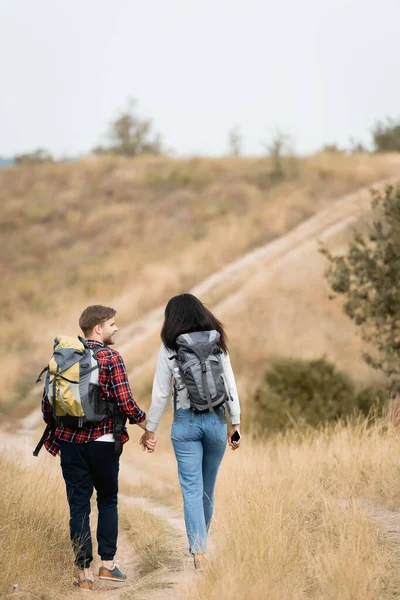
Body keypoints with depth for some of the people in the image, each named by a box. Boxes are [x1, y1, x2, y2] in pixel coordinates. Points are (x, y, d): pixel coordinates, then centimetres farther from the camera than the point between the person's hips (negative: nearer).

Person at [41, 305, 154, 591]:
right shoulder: (111, 359, -9)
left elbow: (48, 400, 7)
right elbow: (125, 402, -15)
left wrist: (53, 429, 21)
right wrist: (145, 422, 1)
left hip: (70, 441, 3)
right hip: (103, 442, -3)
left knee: (78, 506, 5)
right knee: (108, 502, 16)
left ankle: (85, 573, 3)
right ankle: (107, 564, 13)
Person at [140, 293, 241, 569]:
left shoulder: (170, 348, -4)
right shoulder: (217, 344, 1)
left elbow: (161, 393, -3)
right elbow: (230, 386, 1)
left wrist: (150, 429, 6)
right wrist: (236, 423, 8)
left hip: (185, 422, -2)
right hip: (216, 420, 2)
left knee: (192, 489, -1)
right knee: (208, 488, 17)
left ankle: (199, 550, -12)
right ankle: (200, 542, 33)